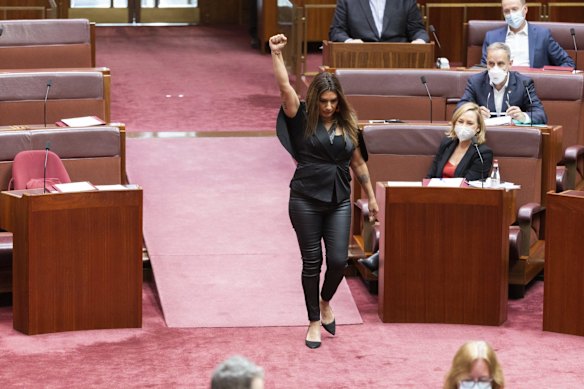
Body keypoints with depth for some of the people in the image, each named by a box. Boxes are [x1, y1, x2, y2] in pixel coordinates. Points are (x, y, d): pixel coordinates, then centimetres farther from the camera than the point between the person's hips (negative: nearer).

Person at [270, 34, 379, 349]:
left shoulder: (348, 125, 7)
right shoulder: (303, 119, -3)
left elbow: (358, 163, 15)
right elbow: (285, 87, -16)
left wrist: (371, 197, 18)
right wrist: (276, 54, -26)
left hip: (338, 201, 3)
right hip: (305, 200, -3)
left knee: (338, 260, -4)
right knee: (311, 262, 2)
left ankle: (325, 301, 27)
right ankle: (314, 322, 15)